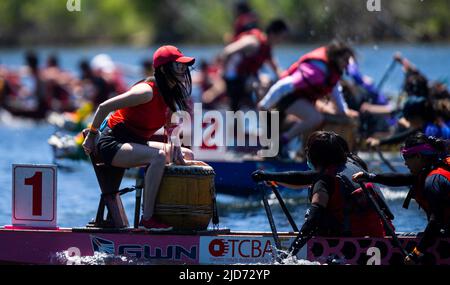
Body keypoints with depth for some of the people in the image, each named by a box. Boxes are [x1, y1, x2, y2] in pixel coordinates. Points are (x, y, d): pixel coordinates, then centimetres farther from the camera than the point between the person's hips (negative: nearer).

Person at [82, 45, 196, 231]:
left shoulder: (171, 94, 5)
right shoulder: (148, 91, -22)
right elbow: (104, 107, -20)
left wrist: (175, 146, -5)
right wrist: (91, 136, -10)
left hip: (136, 143, 10)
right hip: (112, 144, -10)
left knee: (186, 155, 8)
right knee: (159, 157, -33)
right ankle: (147, 219, -32)